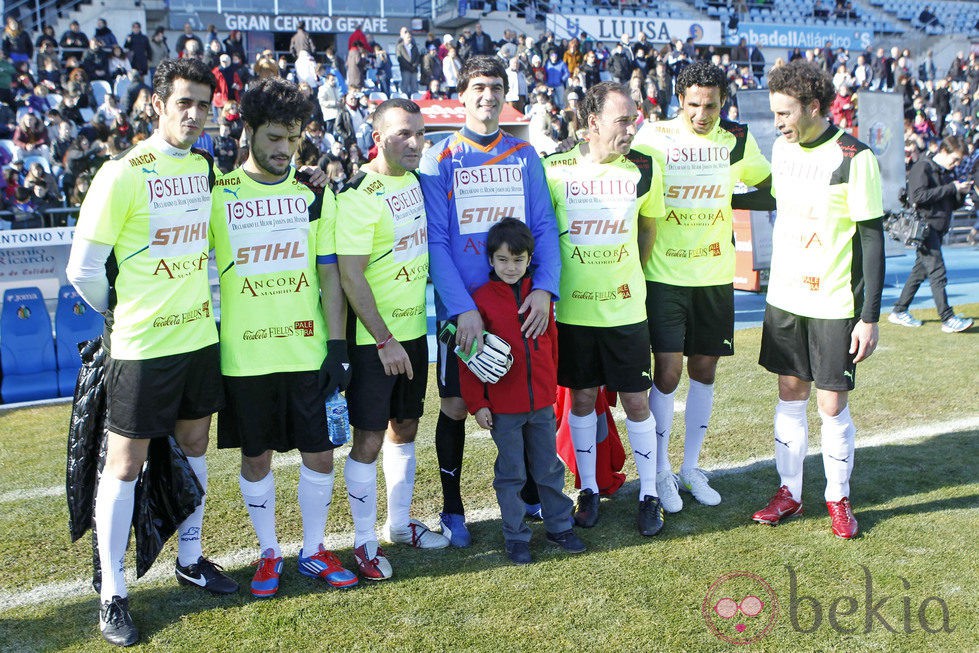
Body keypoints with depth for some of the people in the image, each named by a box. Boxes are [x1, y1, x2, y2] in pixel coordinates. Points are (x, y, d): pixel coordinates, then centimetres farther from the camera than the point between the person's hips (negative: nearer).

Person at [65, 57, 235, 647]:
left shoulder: (206, 167, 6)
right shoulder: (123, 173, -14)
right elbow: (82, 269, -12)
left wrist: (199, 306, 14)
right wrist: (126, 314, 1)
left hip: (200, 335, 6)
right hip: (142, 346, -6)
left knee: (194, 444, 16)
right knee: (126, 463, 2)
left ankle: (190, 559, 34)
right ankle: (113, 594, 15)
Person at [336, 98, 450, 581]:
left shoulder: (416, 180, 7)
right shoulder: (359, 195, -18)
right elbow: (350, 275, -20)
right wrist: (385, 341, -19)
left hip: (414, 329, 8)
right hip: (374, 338, -8)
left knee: (405, 427, 17)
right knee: (369, 438, -1)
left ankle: (399, 523, 32)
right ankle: (364, 541, 13)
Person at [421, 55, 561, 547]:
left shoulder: (524, 156, 6)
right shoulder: (440, 159, -3)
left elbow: (545, 226, 2)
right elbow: (435, 240, -9)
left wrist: (544, 287, -14)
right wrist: (462, 308, -19)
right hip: (461, 307, -2)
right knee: (455, 406, 3)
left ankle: (530, 493, 29)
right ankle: (452, 508, 20)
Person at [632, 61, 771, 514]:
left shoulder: (737, 142, 4)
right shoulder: (654, 137, -5)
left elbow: (775, 186, 18)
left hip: (716, 275, 3)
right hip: (665, 274, -3)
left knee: (704, 369, 9)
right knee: (668, 369, -7)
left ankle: (691, 468, 23)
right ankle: (661, 472, 10)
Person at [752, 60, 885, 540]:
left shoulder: (854, 158, -14)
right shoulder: (783, 148, 5)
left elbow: (873, 239, -13)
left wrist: (870, 317, -14)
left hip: (835, 304, -5)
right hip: (785, 297, 5)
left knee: (832, 405, 2)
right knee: (790, 395, 11)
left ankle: (838, 498, 20)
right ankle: (789, 492, 23)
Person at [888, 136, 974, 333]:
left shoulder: (945, 172, 20)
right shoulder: (922, 167, -8)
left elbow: (952, 204, 22)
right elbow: (919, 195, -21)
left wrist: (961, 193, 0)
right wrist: (951, 188, -18)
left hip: (938, 228, 9)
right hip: (925, 226, -9)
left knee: (920, 271, 11)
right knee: (938, 274, -10)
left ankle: (898, 312, 19)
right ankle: (948, 319, -10)